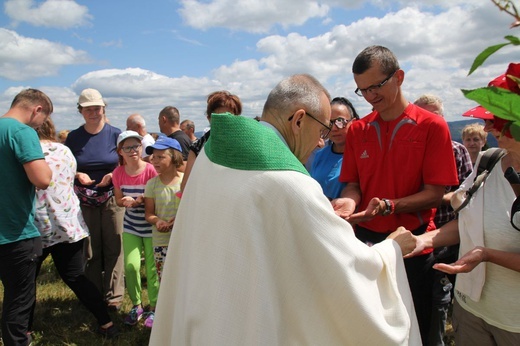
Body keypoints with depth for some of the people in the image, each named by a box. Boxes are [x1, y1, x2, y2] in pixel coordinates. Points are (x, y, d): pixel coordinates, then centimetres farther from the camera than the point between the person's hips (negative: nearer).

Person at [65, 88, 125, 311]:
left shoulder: (115, 134, 0)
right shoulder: (74, 137, 4)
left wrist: (113, 175, -14)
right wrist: (78, 175, -10)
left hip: (112, 198, -1)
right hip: (85, 201, 2)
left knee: (113, 249, 1)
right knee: (90, 251, 8)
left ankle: (114, 296, 13)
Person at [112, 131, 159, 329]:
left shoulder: (151, 170, -16)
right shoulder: (118, 173, -3)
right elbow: (118, 199, 8)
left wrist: (140, 200, -26)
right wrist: (126, 202, -14)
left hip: (151, 226, -3)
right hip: (131, 226, 3)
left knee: (152, 269, 3)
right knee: (131, 266, -3)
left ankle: (154, 308, 23)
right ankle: (136, 305, 21)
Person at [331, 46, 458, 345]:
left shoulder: (432, 126, -6)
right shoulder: (357, 131, 4)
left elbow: (435, 194, -11)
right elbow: (352, 184, 6)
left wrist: (389, 206, -26)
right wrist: (349, 201, -17)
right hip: (366, 240, 3)